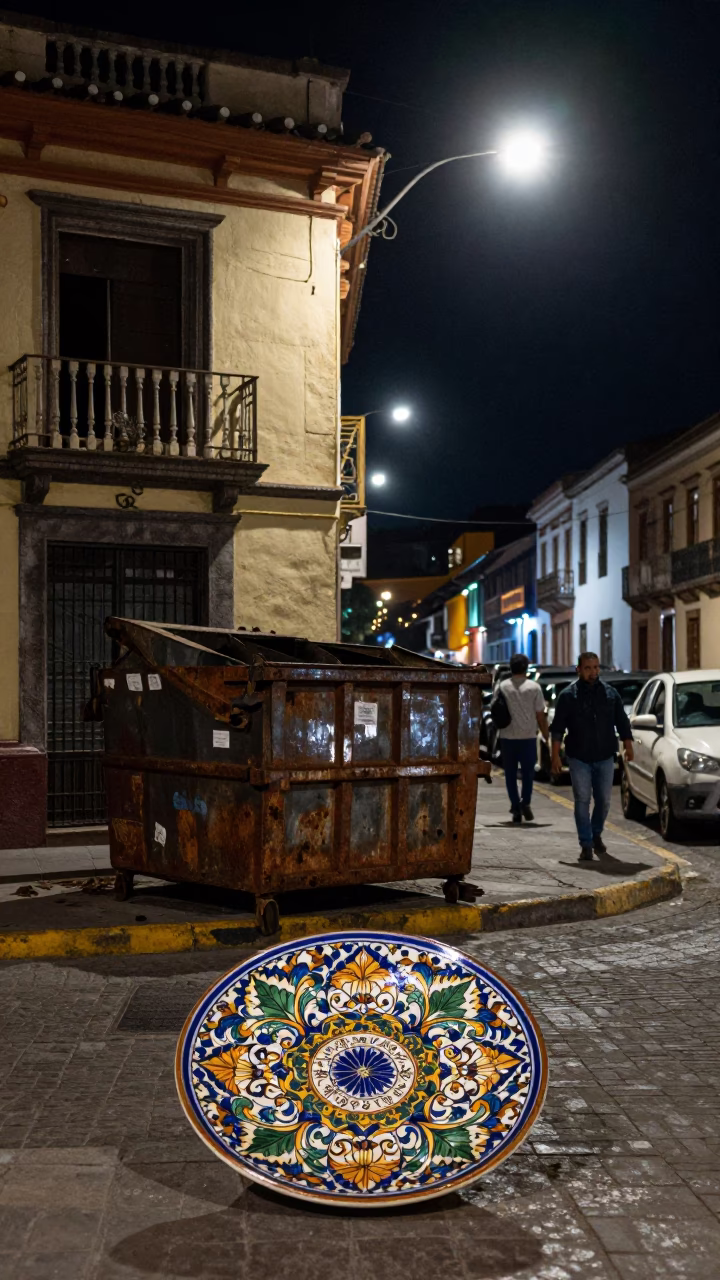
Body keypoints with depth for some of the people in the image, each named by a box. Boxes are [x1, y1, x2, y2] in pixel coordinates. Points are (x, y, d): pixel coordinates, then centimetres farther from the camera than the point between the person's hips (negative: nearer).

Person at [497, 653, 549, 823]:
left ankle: (515, 806, 6)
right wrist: (546, 737, 6)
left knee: (510, 774, 10)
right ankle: (525, 802, -6)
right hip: (528, 737, -1)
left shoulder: (502, 686, 1)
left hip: (507, 737, 1)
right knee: (528, 772, 11)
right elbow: (540, 716, -2)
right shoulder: (534, 687, -2)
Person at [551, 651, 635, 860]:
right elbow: (558, 728, -3)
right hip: (578, 758, -2)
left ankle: (596, 834, 33)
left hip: (605, 758, 3)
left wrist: (628, 746, -2)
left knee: (604, 800, 8)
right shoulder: (568, 695, -2)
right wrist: (555, 755, -9)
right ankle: (586, 845, 3)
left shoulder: (611, 693, 6)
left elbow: (622, 722, 10)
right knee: (582, 801, -2)